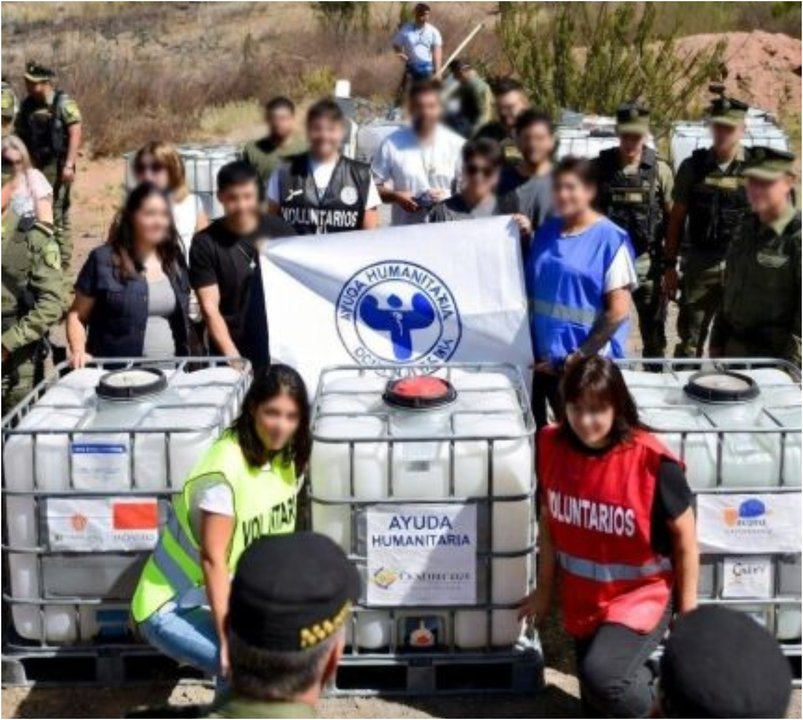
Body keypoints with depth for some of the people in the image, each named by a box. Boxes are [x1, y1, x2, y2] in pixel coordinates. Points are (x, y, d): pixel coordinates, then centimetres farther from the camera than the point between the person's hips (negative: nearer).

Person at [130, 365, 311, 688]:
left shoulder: (285, 456, -3)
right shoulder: (226, 470, -27)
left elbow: (277, 538, 6)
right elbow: (213, 559, -26)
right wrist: (229, 640, -27)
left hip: (224, 595, 8)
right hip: (171, 609, -8)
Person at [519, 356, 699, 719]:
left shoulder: (651, 460, -23)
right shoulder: (552, 445, -10)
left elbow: (685, 538, -12)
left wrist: (687, 613, -7)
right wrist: (545, 589, 11)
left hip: (641, 596, -5)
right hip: (581, 601, 5)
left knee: (601, 676, -27)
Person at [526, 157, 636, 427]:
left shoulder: (610, 239, -9)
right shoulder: (546, 232, 8)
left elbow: (618, 311, -12)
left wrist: (578, 357, -13)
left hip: (590, 364, -4)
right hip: (546, 359, 5)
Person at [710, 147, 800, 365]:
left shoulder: (796, 237, -15)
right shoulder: (747, 229, 9)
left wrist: (790, 367, -18)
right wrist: (717, 343, 16)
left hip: (776, 355, -7)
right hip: (735, 349, 7)